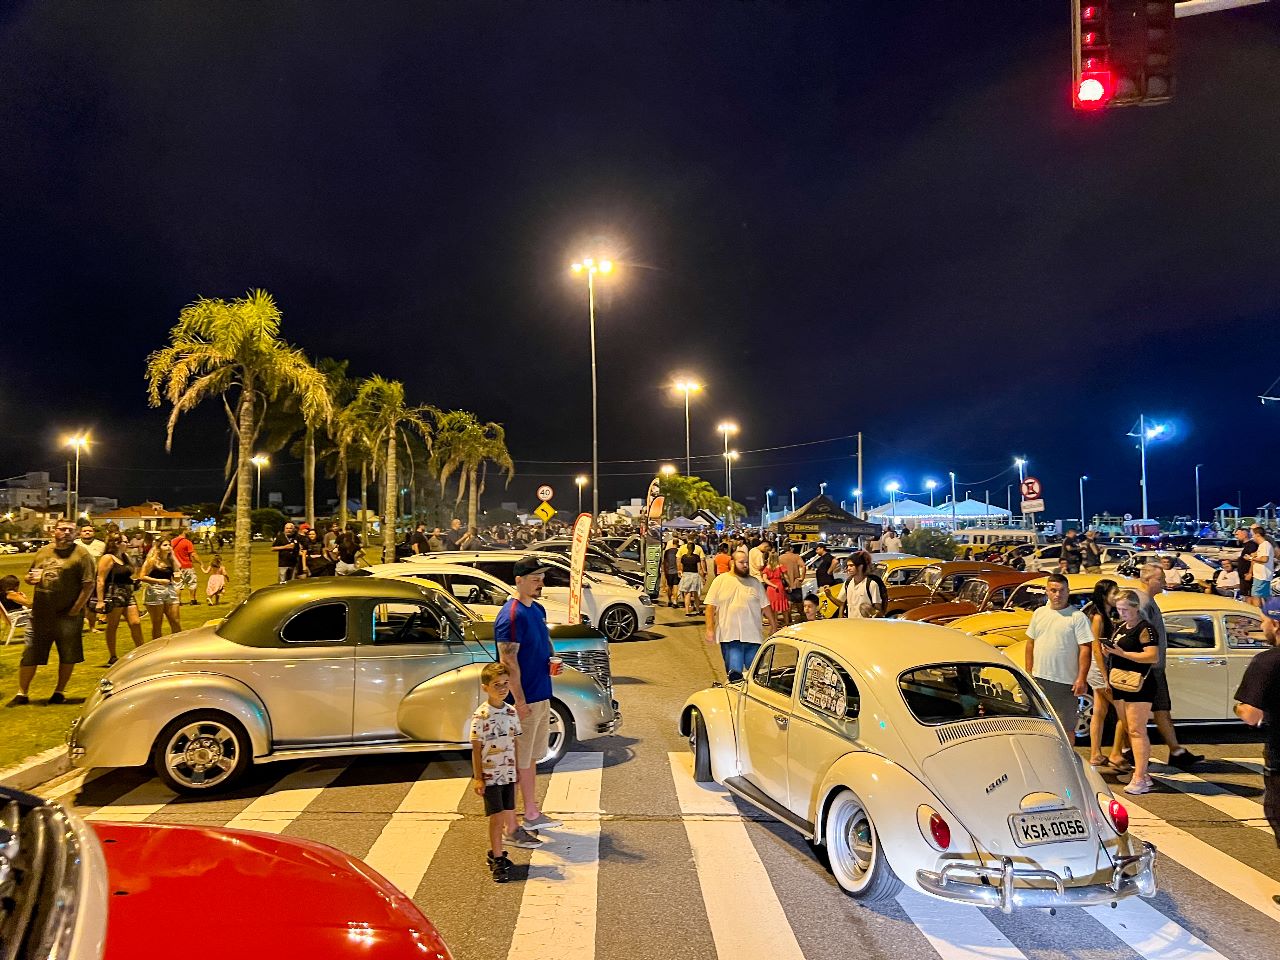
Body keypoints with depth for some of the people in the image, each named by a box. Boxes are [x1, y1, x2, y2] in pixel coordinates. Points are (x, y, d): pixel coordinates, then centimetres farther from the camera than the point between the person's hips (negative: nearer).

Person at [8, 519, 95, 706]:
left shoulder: (81, 554, -5)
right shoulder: (42, 552, 11)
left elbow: (89, 584, -11)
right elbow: (30, 577, 22)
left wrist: (76, 609, -15)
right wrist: (31, 578, -3)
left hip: (68, 615, -4)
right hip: (40, 614, 4)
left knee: (68, 656, 6)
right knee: (29, 656, 8)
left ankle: (59, 692, 22)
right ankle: (22, 694, 20)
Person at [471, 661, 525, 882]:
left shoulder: (511, 711, 2)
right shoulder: (481, 716, -15)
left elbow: (514, 743, 9)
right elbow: (476, 748, -11)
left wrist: (517, 771, 10)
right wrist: (477, 778, -12)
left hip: (508, 773, 6)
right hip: (490, 775, -6)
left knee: (508, 816, 11)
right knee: (496, 817, -1)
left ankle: (495, 852, 29)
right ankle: (497, 860, 14)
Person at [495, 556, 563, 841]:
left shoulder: (538, 610, 10)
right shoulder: (511, 616, -19)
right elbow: (508, 662, -21)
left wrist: (553, 660, 3)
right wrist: (519, 701, -22)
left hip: (542, 697, 9)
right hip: (524, 700, -9)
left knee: (531, 758, 19)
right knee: (518, 764, -1)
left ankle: (532, 815, 32)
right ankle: (511, 828, 8)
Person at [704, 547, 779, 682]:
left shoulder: (755, 583, 9)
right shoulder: (720, 581, 2)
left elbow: (766, 606, 13)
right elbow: (710, 607, 0)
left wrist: (773, 625, 11)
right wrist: (710, 629, -7)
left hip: (753, 636, 2)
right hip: (729, 637, -2)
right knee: (734, 675, -1)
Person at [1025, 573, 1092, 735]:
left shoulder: (1078, 617, -6)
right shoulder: (1039, 613, 9)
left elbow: (1085, 649, -10)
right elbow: (1030, 643, 14)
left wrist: (1082, 678, -16)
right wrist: (1028, 671, 10)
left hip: (1065, 682, -5)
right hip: (1039, 679, 5)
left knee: (1066, 727, 5)